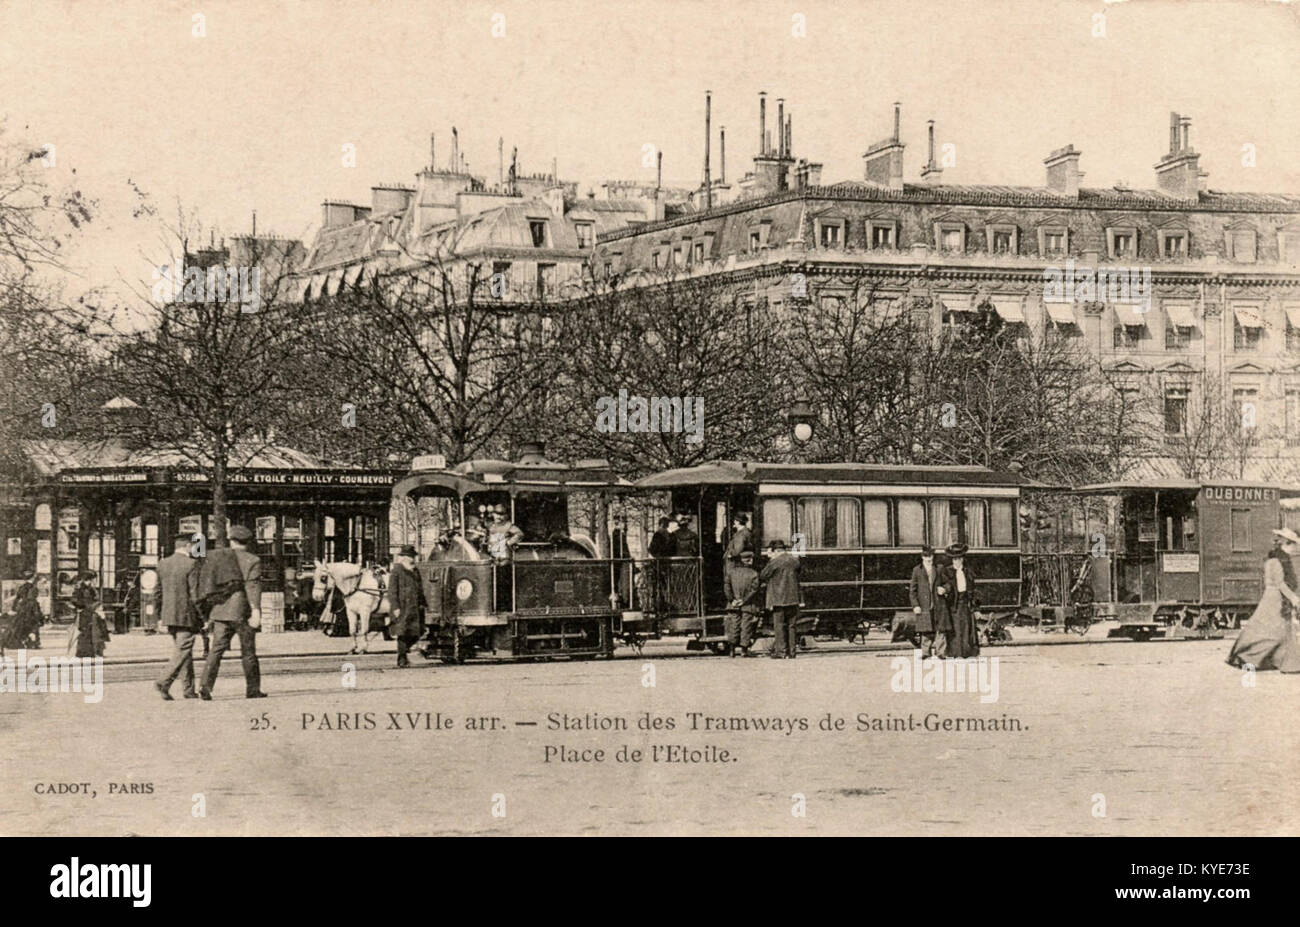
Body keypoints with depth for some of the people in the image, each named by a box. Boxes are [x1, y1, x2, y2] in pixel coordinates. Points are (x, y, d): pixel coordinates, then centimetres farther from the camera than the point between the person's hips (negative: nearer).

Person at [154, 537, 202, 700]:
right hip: (186, 616, -7)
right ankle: (164, 682, -17)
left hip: (168, 615, 7)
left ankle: (189, 689, 17)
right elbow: (195, 593, -14)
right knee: (183, 652, -3)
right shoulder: (191, 564, -11)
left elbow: (158, 591, 11)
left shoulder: (162, 563, 8)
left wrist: (160, 617, 16)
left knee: (182, 651, 14)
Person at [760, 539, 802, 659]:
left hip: (778, 599, -5)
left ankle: (781, 650, -2)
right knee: (791, 625, 9)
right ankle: (791, 651, 9)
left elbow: (762, 577, -2)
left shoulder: (774, 562, -10)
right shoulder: (795, 560, 6)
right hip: (793, 599, 5)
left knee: (779, 625, 1)